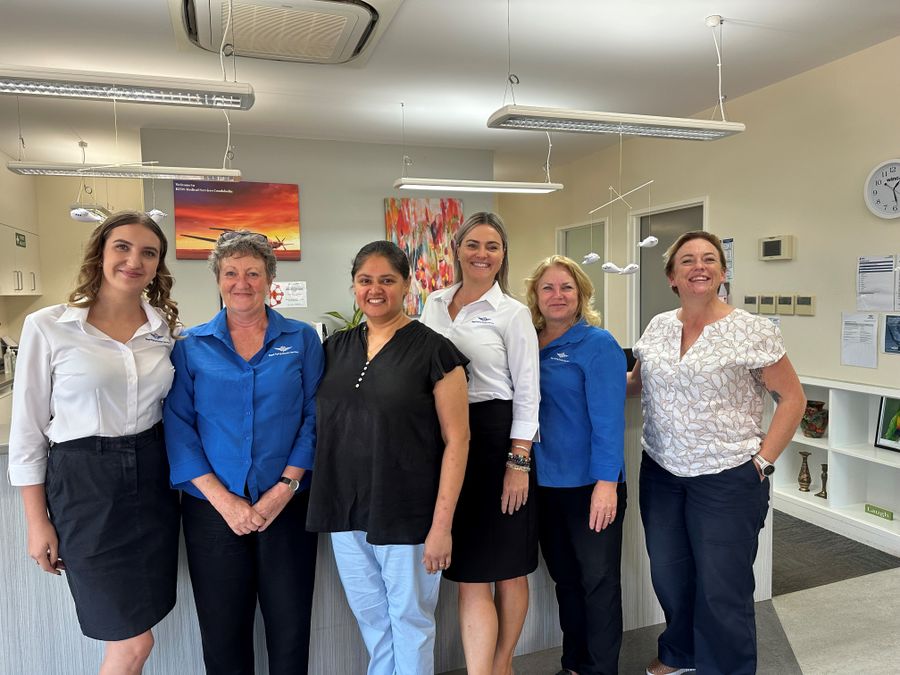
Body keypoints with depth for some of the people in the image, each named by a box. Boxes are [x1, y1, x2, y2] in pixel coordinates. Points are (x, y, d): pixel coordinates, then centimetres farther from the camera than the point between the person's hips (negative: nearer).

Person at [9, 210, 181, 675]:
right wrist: (37, 521, -2)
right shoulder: (47, 327, -7)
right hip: (83, 483, -4)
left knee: (131, 636, 15)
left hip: (152, 479, 4)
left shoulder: (165, 328, 3)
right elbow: (27, 429, -3)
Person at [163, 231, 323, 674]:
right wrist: (223, 499, -12)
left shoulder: (302, 340, 2)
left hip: (287, 505, 0)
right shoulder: (191, 347, 3)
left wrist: (285, 487, -12)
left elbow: (314, 418, -2)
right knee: (222, 632, 12)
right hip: (212, 509, 1)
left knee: (290, 627, 9)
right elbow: (178, 426, -3)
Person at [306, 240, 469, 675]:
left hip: (406, 516, -4)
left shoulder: (434, 351, -9)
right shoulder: (335, 348, 6)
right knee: (371, 618, 19)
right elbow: (323, 424, 16)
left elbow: (456, 439, -10)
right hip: (346, 513, 5)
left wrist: (442, 523, -13)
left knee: (410, 620, 12)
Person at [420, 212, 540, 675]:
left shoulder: (513, 313, -4)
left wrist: (518, 463, -11)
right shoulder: (434, 304, 9)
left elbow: (527, 394, -5)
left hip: (497, 438, -3)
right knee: (470, 575, 5)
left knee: (508, 567, 10)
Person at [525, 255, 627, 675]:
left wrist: (607, 482, -21)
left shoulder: (598, 344, -10)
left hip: (590, 483, -6)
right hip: (544, 482, 6)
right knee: (564, 577, 19)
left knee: (598, 580, 8)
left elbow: (608, 418, -16)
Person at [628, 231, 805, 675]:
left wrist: (762, 461, -10)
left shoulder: (752, 331, -9)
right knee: (668, 576, 17)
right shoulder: (657, 327, 4)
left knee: (722, 588, 5)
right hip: (662, 473, 5)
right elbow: (636, 383, 16)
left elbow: (792, 399, -5)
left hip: (728, 477, -4)